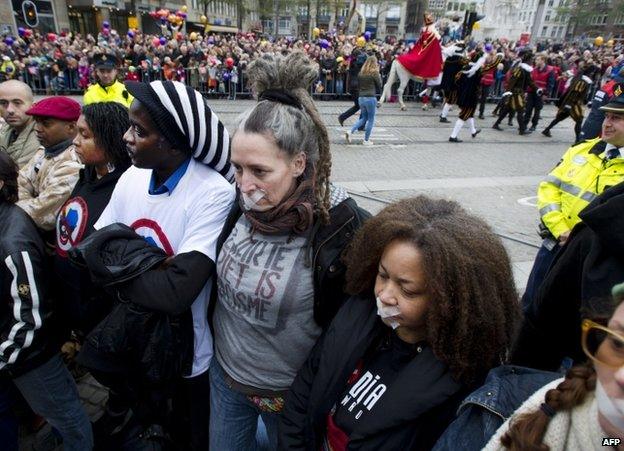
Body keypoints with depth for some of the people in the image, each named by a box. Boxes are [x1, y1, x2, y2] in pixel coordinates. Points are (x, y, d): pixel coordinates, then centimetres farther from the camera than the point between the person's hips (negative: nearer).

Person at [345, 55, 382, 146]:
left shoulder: (360, 73, 8)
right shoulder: (374, 73, -8)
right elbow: (379, 85, 1)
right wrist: (378, 74, 8)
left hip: (361, 98, 6)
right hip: (370, 98, -6)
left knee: (364, 118, 20)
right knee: (371, 119, 7)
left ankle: (350, 131, 2)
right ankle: (366, 140, 11)